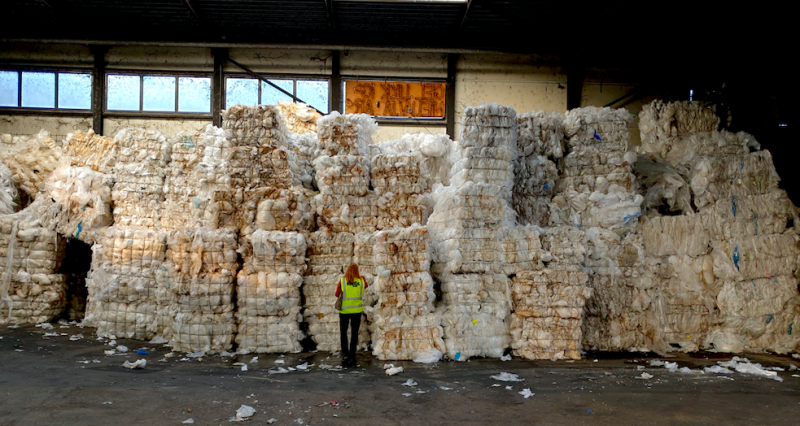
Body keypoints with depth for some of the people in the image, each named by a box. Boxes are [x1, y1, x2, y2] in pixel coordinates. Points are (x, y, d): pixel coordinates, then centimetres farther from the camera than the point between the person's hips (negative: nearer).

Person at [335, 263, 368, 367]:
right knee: (354, 334, 9)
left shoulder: (342, 281, -10)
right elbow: (366, 285, 21)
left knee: (343, 333, 12)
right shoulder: (361, 281, -3)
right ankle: (351, 357, 8)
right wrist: (361, 277, 31)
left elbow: (337, 294, 2)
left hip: (344, 311, -1)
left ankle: (345, 354, 0)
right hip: (357, 311, 1)